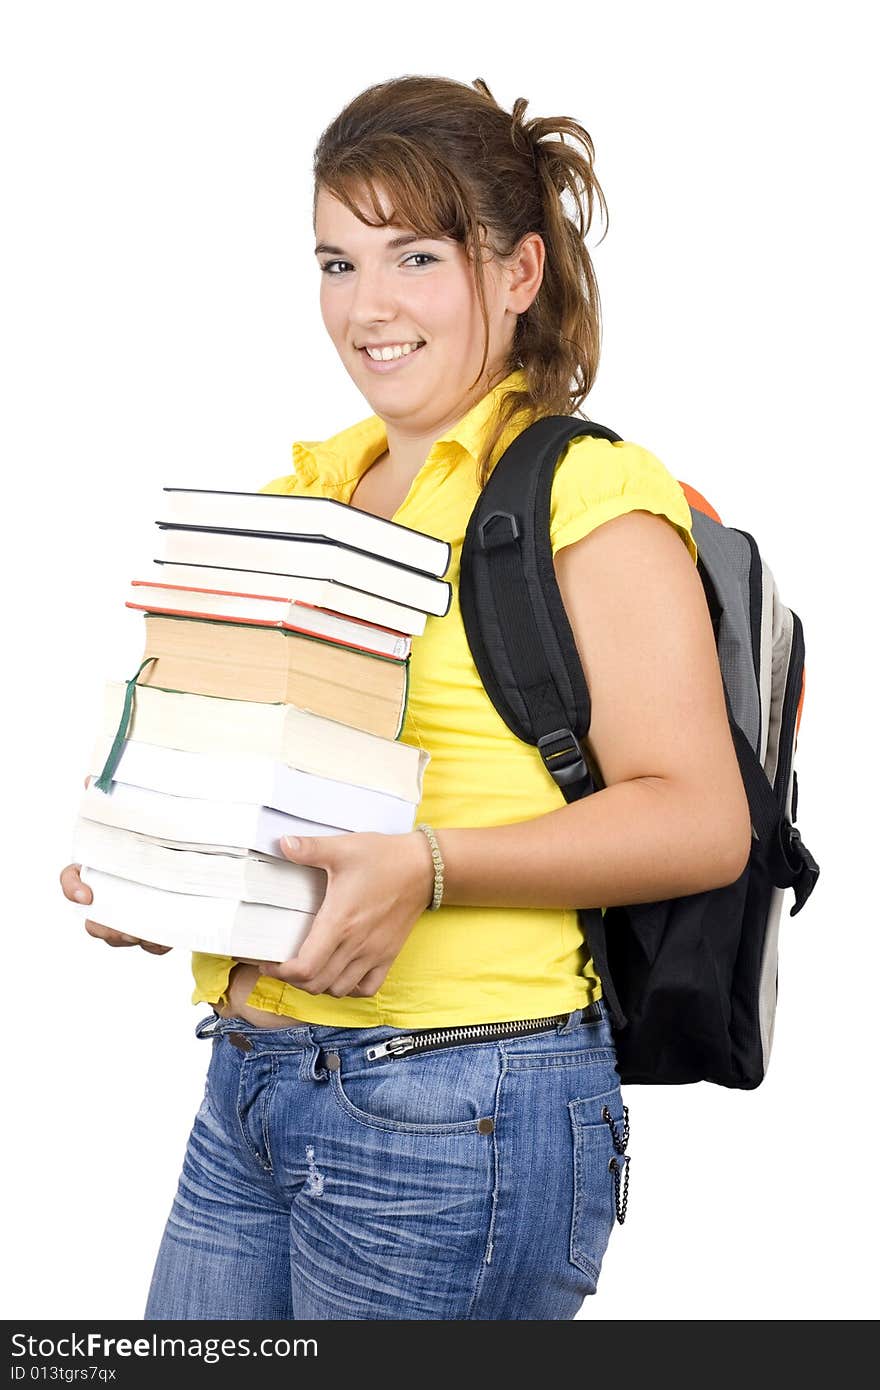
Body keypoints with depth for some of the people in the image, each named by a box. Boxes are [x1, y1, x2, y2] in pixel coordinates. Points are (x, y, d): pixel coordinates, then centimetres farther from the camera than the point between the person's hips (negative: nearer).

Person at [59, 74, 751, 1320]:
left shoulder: (589, 493, -8)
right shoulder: (311, 491, 15)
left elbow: (700, 819, -16)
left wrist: (423, 868, -25)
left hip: (454, 1110, -7)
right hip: (248, 1087, 7)